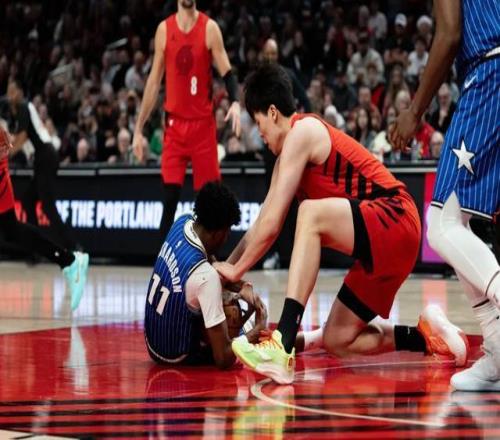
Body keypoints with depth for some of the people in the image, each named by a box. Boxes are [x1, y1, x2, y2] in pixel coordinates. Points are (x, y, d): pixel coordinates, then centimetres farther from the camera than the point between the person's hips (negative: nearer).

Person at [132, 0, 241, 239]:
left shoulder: (210, 28, -3)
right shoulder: (164, 29, 5)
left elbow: (226, 73, -7)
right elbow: (154, 81, 9)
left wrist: (235, 102, -29)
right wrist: (138, 128, 8)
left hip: (203, 122, -2)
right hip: (174, 123, 2)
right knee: (169, 198, -3)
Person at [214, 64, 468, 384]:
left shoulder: (302, 131, -10)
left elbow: (271, 226, -12)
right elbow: (261, 225, 22)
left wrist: (236, 271, -2)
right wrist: (225, 267, 18)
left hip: (395, 219, -10)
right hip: (380, 242, 10)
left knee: (311, 213, -34)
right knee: (337, 341, 9)